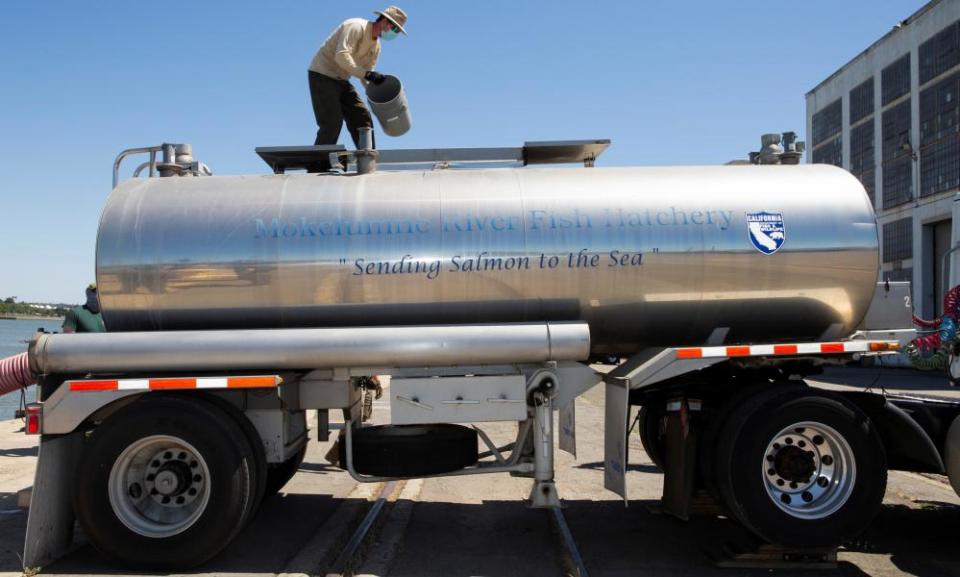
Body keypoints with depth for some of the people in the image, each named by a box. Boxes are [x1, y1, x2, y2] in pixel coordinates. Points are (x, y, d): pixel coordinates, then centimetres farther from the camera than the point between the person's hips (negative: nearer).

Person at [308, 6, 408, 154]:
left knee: (362, 118, 1)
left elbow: (366, 78, 12)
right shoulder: (357, 27, -17)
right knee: (332, 123, -14)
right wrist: (366, 74, -36)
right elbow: (341, 56, -31)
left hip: (341, 80, 9)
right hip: (322, 74, -9)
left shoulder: (376, 47, 10)